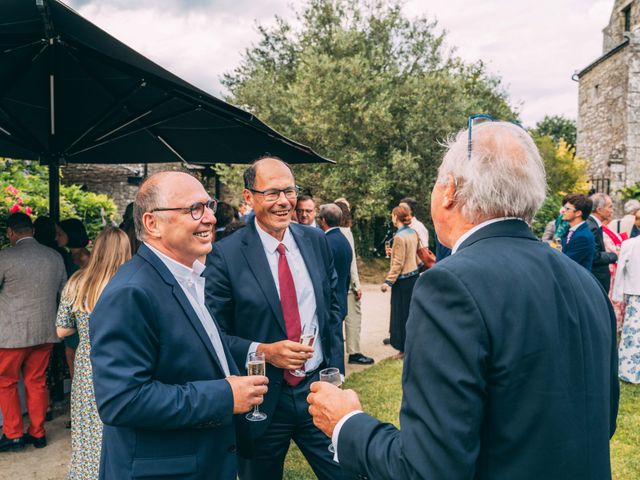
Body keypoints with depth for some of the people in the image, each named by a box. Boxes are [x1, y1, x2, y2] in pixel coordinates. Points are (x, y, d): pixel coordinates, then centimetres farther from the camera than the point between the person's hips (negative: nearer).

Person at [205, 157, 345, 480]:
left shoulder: (317, 241, 2)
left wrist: (335, 370, 8)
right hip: (261, 401, -3)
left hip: (317, 389, 3)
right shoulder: (225, 255, -12)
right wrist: (263, 352, -22)